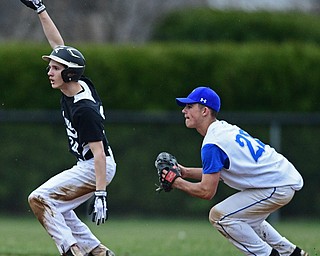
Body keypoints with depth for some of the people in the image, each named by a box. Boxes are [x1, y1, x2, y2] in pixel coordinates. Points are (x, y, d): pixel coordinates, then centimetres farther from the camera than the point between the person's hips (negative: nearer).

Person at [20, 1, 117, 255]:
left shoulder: (85, 110, -26)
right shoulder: (79, 84, -2)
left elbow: (99, 152, -28)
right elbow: (58, 43, 6)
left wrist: (101, 194, -33)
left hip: (96, 168, -10)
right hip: (86, 167, 10)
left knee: (39, 199, -14)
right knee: (56, 209, 16)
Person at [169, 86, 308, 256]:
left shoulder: (211, 145, -19)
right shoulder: (224, 128, 11)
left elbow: (207, 192, -18)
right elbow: (216, 173, 21)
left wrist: (177, 183, -5)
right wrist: (187, 172, 13)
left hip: (278, 188, -10)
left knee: (218, 216, -10)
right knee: (245, 219, 30)